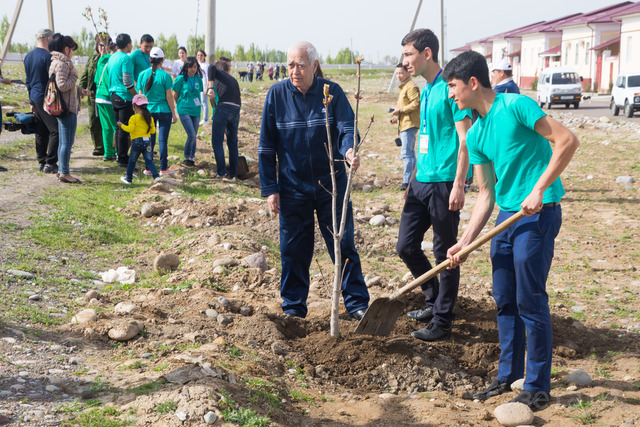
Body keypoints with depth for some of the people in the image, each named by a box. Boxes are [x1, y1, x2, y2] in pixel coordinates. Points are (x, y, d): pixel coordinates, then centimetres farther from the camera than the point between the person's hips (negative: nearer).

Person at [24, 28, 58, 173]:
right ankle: (50, 163, -8)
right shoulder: (47, 56, -15)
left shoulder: (28, 57, 12)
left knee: (40, 132, 13)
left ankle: (41, 162, 17)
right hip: (47, 100, -9)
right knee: (55, 130, -5)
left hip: (35, 99, 9)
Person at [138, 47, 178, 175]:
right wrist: (174, 113, 1)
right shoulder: (165, 75, -9)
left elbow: (140, 95, 6)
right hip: (164, 111, -3)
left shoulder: (143, 74, 1)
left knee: (149, 140, 10)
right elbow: (169, 96, -7)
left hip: (148, 111, 3)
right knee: (163, 140, 1)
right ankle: (163, 168, 4)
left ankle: (148, 168, 12)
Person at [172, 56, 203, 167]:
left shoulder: (198, 79, 8)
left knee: (194, 136, 8)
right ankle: (187, 157, 4)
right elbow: (175, 96, 3)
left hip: (196, 111, 5)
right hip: (184, 111, -5)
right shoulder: (180, 79, -5)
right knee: (192, 135, -13)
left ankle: (191, 157, 21)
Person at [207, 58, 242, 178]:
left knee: (217, 141, 1)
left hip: (224, 107, -6)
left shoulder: (219, 73, 12)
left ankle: (221, 172, -5)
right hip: (236, 109, 6)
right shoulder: (233, 80, 28)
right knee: (233, 142, 15)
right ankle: (233, 173, 18)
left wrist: (210, 86, -18)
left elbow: (211, 68, -13)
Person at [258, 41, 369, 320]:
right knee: (293, 251, 7)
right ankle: (293, 308, 21)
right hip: (292, 189, 1)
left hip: (331, 185, -1)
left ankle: (358, 305, 13)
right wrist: (269, 188, -3)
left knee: (344, 246, 2)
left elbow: (346, 128, -10)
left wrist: (350, 150, -35)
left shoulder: (332, 92, -3)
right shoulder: (277, 95, -2)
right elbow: (266, 147, 1)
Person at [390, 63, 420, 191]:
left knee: (406, 153, -15)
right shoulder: (404, 87, 22)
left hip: (410, 124, -11)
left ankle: (407, 181, -17)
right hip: (405, 124, 11)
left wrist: (400, 110, -18)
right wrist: (398, 118, 19)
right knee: (410, 153, 13)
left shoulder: (411, 86, -10)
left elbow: (416, 103, -21)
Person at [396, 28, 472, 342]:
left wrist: (458, 184, -19)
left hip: (444, 182, -9)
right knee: (406, 246, 11)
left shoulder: (450, 88, -12)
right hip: (422, 180, 9)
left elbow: (465, 139, -15)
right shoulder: (425, 91, 14)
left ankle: (442, 321, 11)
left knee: (445, 254, 1)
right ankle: (435, 300, 30)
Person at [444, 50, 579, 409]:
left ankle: (538, 386, 10)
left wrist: (538, 190, -22)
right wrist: (466, 241, 5)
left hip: (537, 215, -8)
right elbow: (487, 193, 12)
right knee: (505, 301, 14)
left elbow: (568, 140, -17)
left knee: (531, 303, -3)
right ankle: (509, 375, 27)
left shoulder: (516, 106, -12)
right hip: (506, 216, 8)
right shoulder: (475, 135, 11)